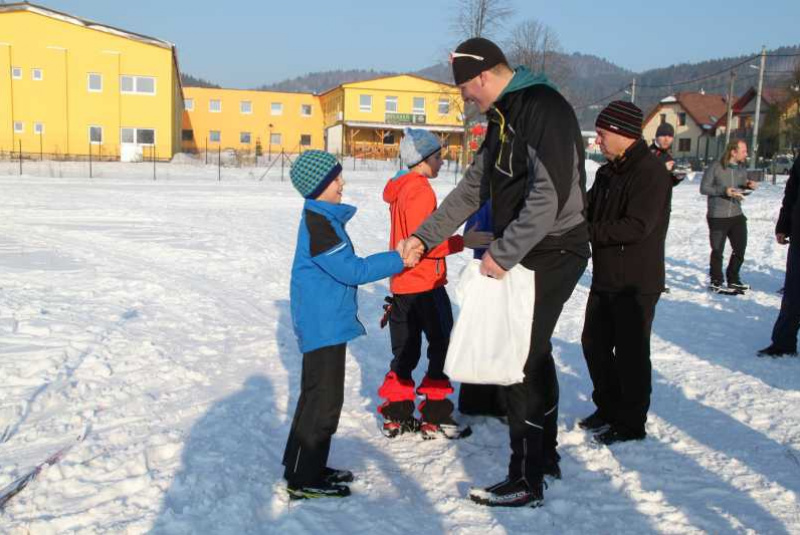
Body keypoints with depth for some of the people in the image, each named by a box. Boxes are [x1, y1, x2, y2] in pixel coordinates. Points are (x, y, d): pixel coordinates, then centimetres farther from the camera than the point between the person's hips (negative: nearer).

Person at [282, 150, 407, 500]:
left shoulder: (324, 217, 11)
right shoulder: (318, 223, -20)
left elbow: (344, 267, 15)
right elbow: (352, 270, -21)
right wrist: (398, 260, -16)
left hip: (325, 322, 10)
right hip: (322, 325, -10)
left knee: (318, 396, 18)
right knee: (324, 400, -3)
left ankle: (308, 467, 31)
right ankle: (304, 480, 8)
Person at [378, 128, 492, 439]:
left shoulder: (401, 189, 14)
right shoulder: (420, 190, -16)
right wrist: (463, 241, -22)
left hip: (402, 284, 10)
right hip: (425, 285, -9)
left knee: (406, 351, 14)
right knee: (443, 347, 1)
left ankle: (396, 416, 20)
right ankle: (435, 418, 5)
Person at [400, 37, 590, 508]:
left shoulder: (545, 110, -18)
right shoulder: (505, 118, 14)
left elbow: (549, 195, -27)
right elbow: (473, 188, 16)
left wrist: (504, 253, -22)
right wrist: (425, 236, 13)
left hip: (551, 255, -10)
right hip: (526, 253, 10)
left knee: (519, 363, -5)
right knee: (532, 354, 18)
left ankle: (527, 482, 8)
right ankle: (545, 455, 34)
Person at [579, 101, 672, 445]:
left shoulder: (651, 172, -17)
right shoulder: (608, 172, 12)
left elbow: (636, 227, -25)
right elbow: (586, 210, 15)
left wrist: (585, 231, -24)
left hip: (637, 282, -9)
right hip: (605, 277, 9)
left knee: (630, 352, 2)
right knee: (594, 343, 16)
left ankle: (631, 423, 17)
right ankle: (608, 408, 33)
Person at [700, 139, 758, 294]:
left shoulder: (742, 170, 9)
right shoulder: (715, 168, -10)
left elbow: (742, 191, 18)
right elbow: (704, 188, -10)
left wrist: (749, 187, -4)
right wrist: (724, 191, -20)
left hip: (737, 215, 6)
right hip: (717, 216, -6)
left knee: (740, 249, 10)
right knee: (717, 251, 4)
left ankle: (733, 280, 28)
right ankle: (716, 282, 17)